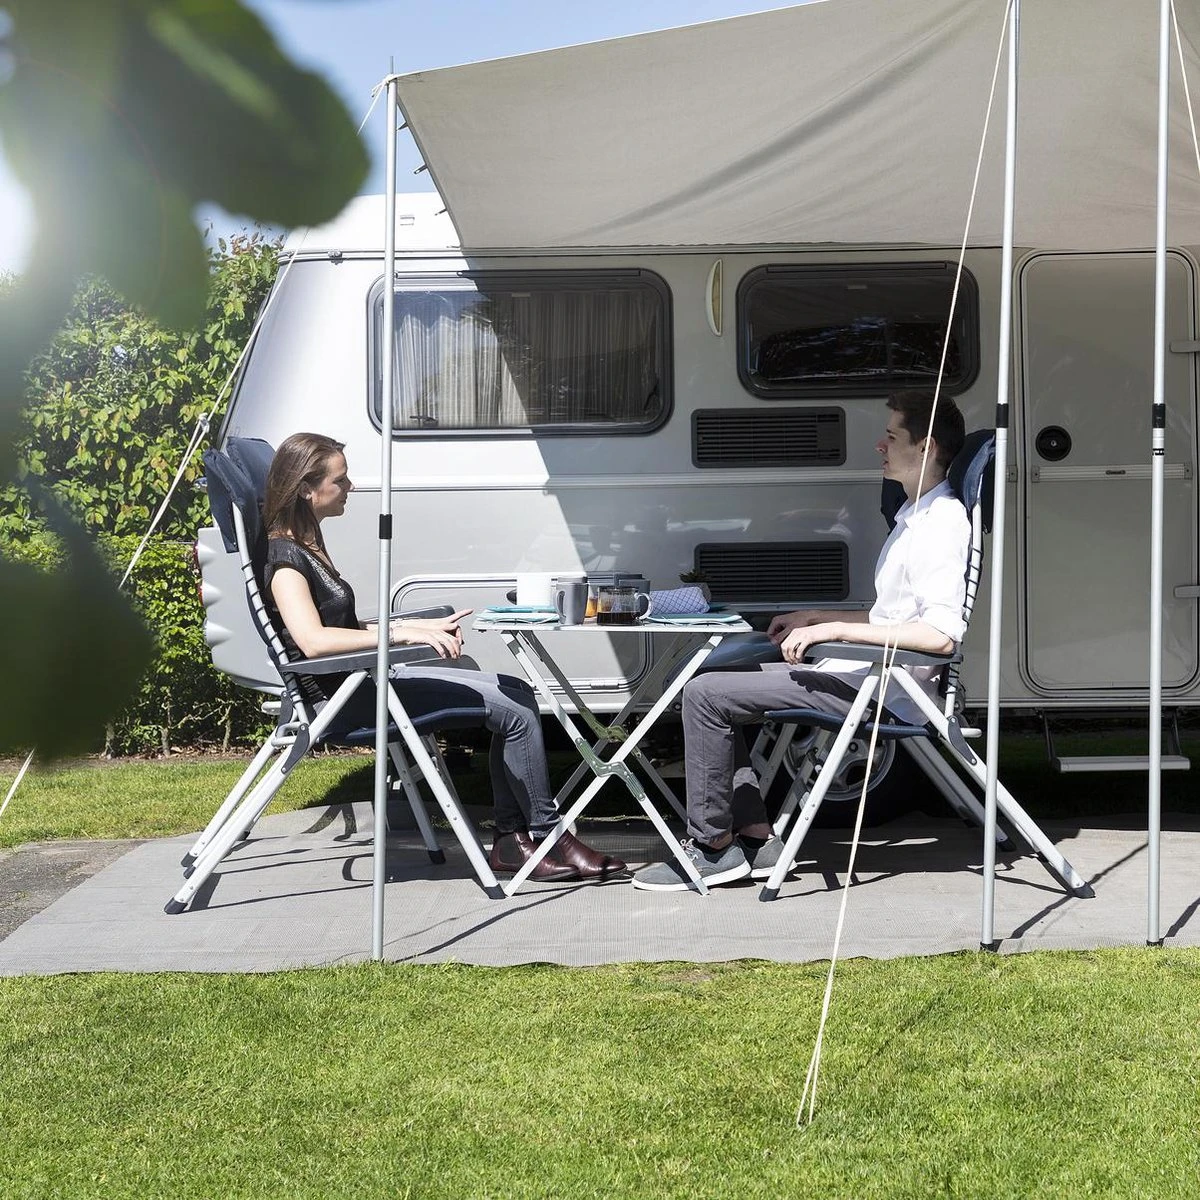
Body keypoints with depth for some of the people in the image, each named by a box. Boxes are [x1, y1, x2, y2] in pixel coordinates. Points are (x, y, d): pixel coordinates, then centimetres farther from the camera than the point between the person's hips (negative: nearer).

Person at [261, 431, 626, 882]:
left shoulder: (304, 546, 16)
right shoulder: (283, 555, -14)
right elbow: (313, 640, -29)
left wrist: (424, 626, 9)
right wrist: (401, 632, -30)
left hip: (366, 679, 10)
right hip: (342, 697, -10)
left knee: (517, 694, 3)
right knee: (514, 710, -15)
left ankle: (511, 841, 0)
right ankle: (547, 837, -1)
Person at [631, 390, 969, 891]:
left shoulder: (943, 522, -14)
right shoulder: (914, 517, 18)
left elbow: (940, 634, -26)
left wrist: (834, 629, -24)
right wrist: (816, 618, 18)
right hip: (857, 671, 11)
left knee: (706, 694, -14)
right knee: (713, 682, 12)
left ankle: (713, 846, -4)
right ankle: (755, 837, 7)